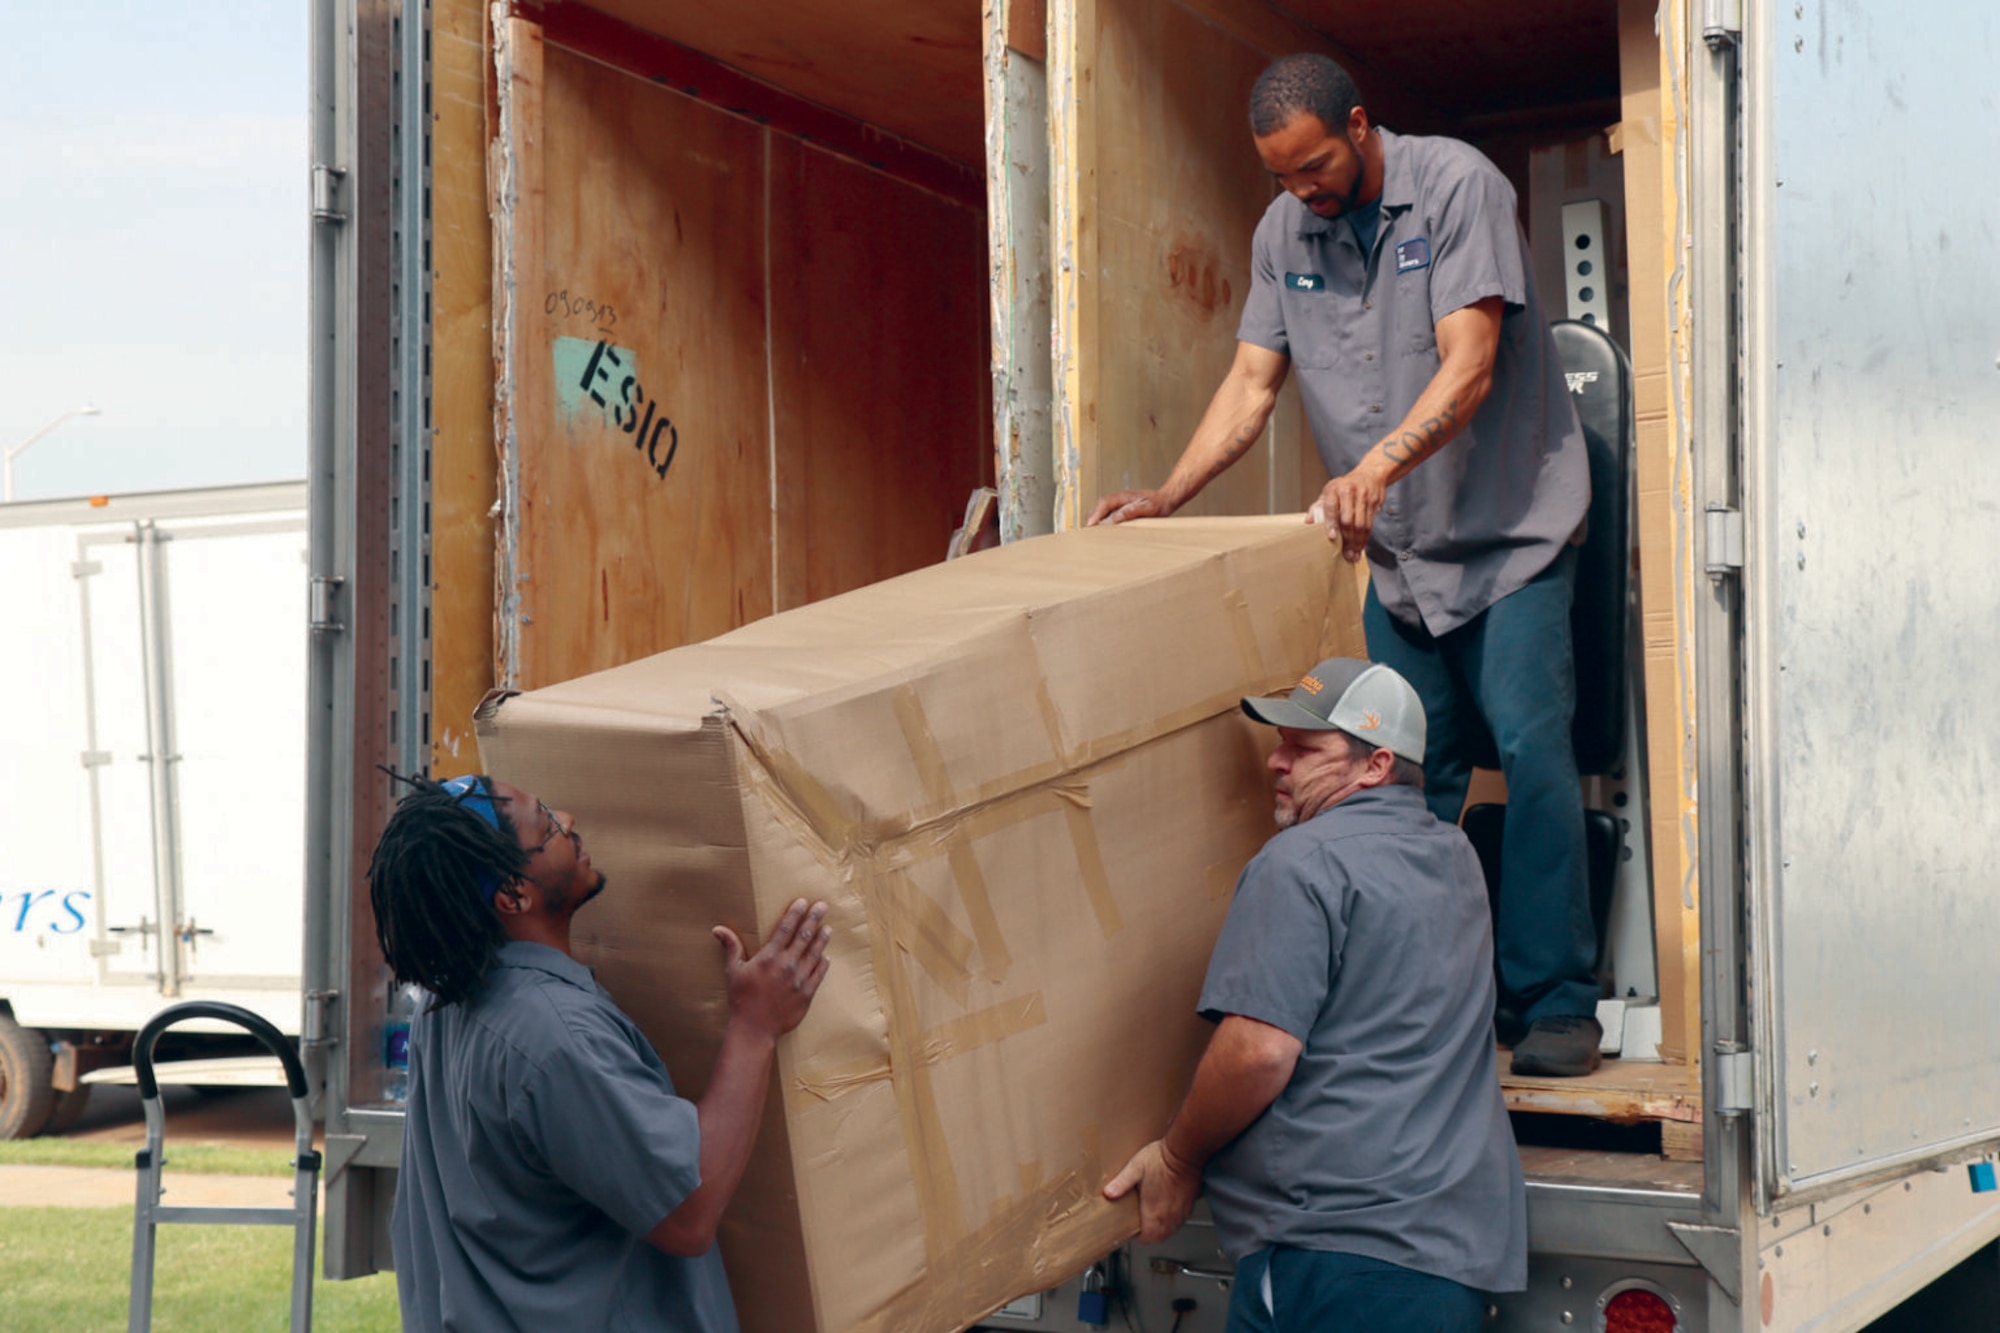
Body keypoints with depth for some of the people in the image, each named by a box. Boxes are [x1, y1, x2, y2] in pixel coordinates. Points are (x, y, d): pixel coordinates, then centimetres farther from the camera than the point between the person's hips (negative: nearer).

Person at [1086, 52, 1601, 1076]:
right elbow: (1251, 383, 5)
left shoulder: (1456, 186, -14)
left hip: (1509, 531, -5)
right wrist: (1166, 497, -9)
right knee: (1413, 774, 4)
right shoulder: (1282, 234, 4)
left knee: (1530, 750, -11)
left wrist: (1377, 465, -37)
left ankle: (1553, 1000, -5)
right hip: (1396, 550, 5)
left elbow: (1468, 369, -22)